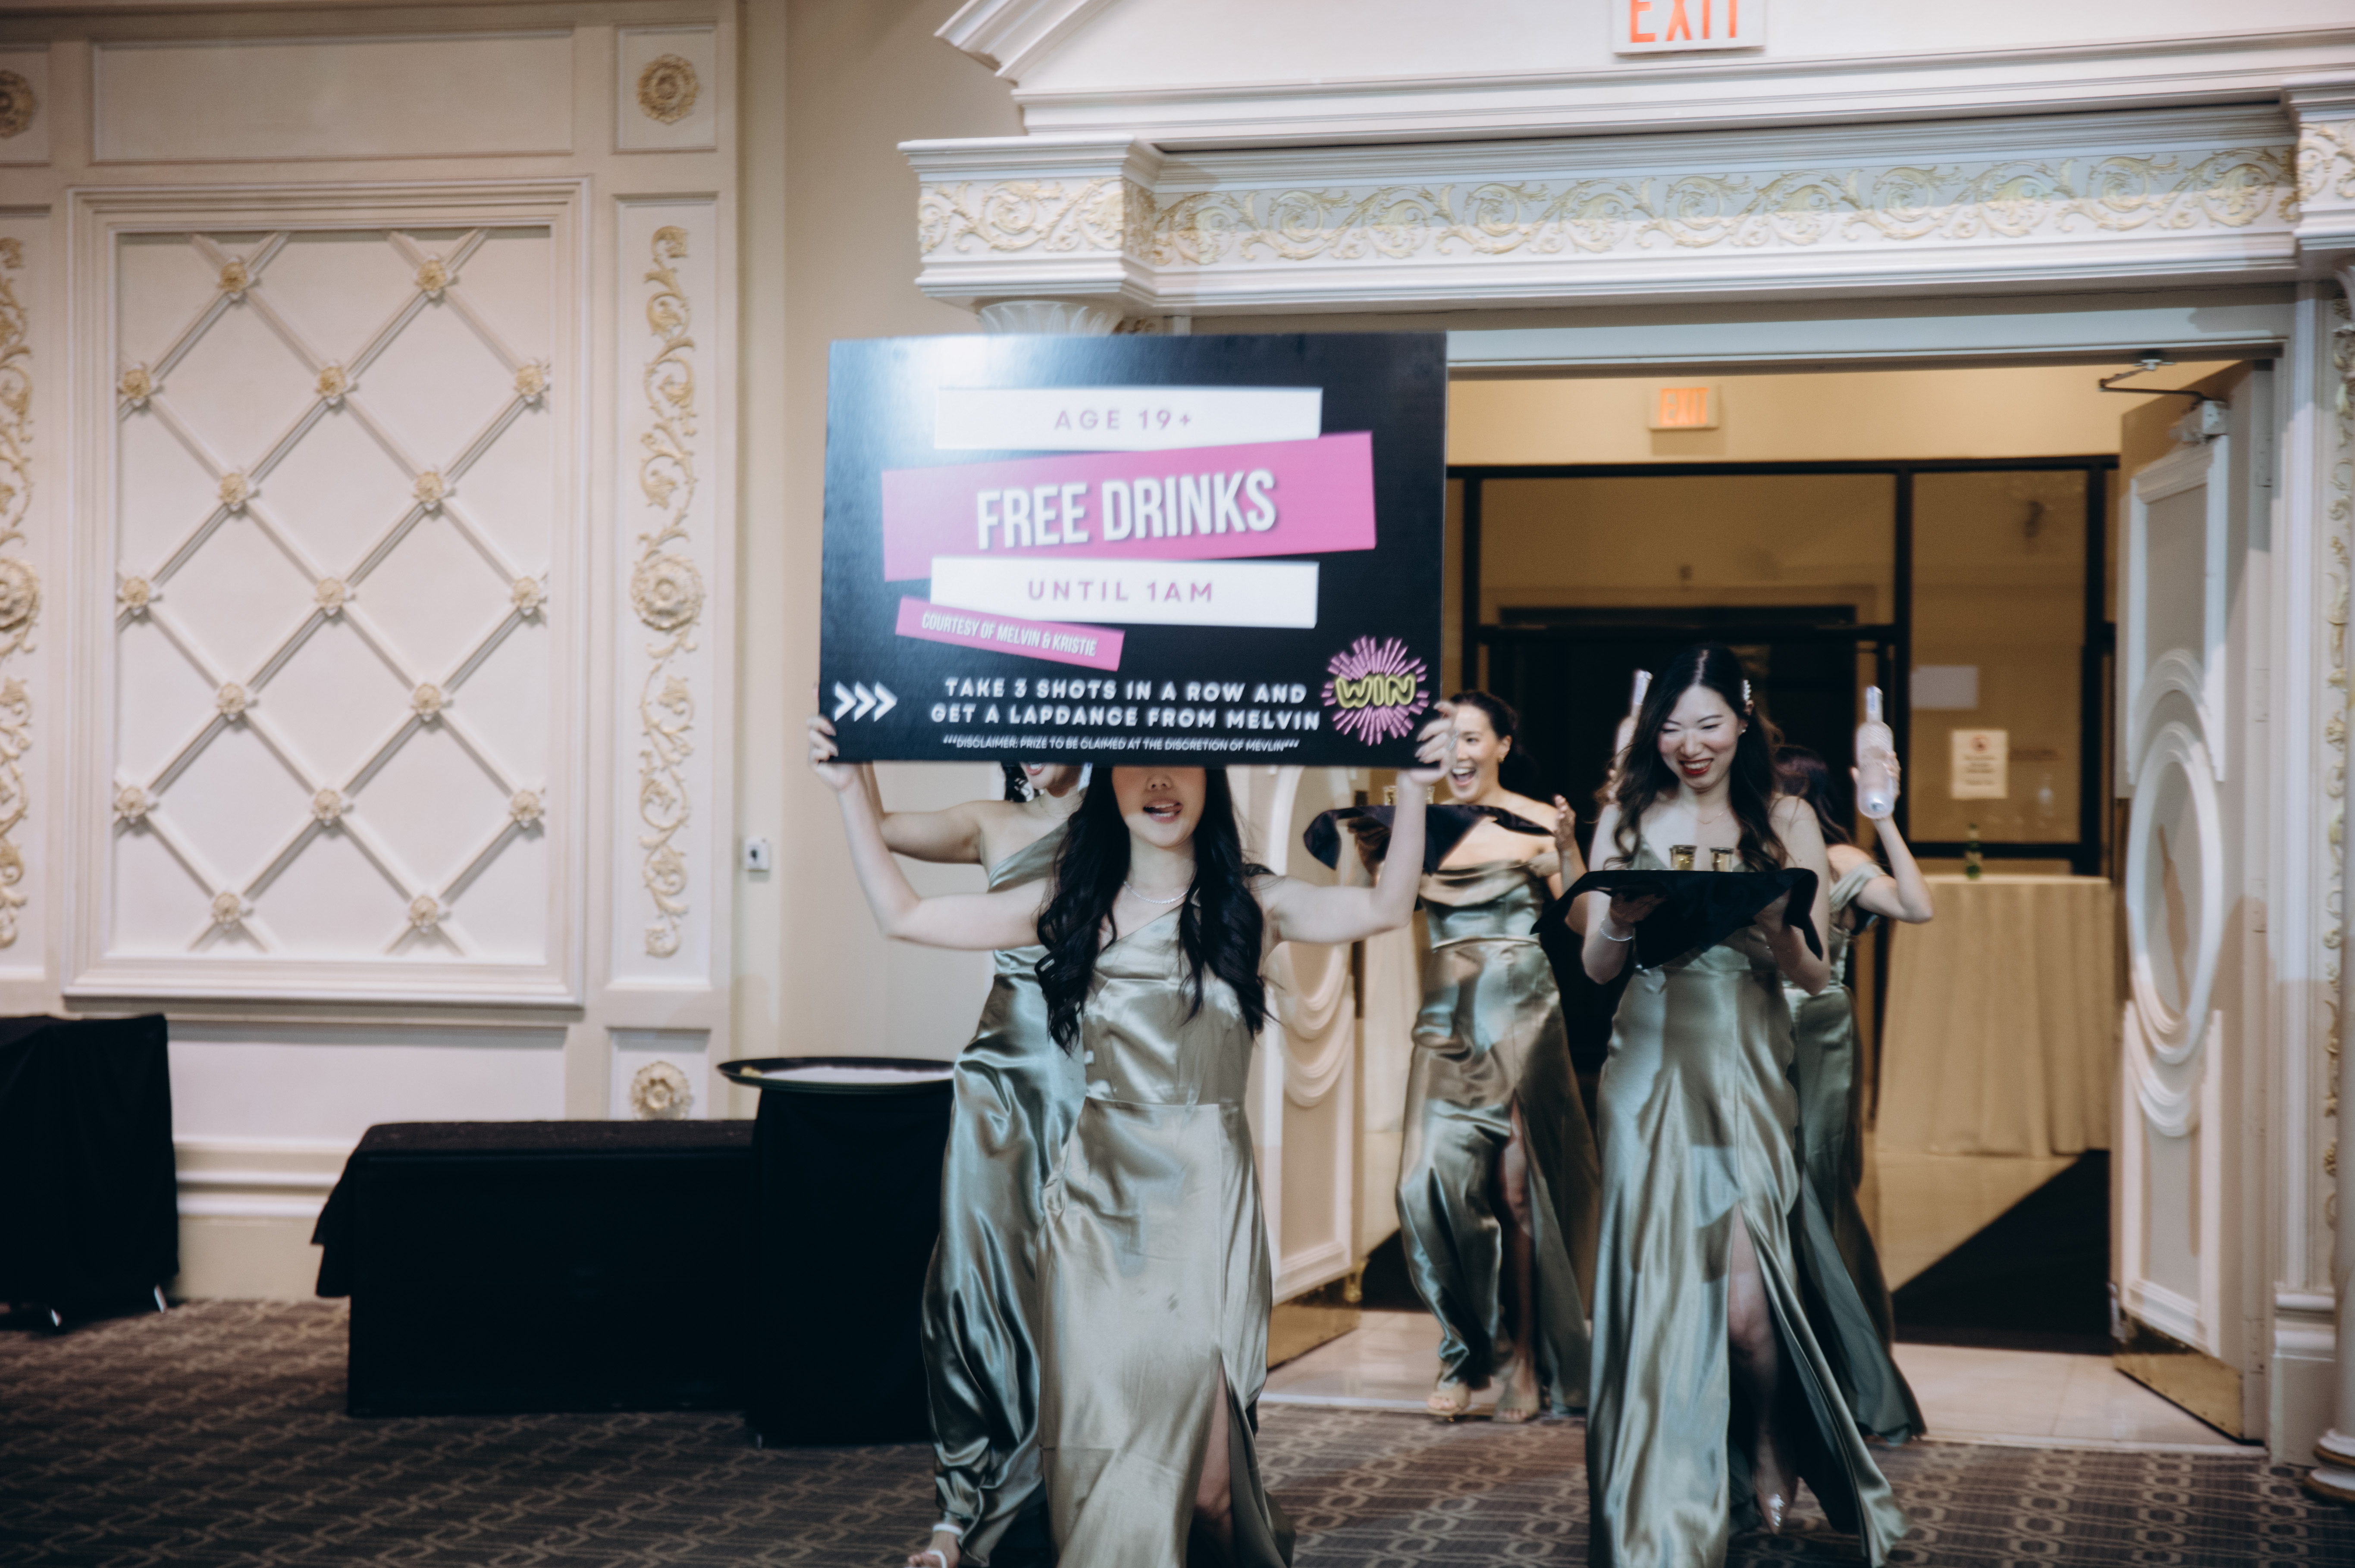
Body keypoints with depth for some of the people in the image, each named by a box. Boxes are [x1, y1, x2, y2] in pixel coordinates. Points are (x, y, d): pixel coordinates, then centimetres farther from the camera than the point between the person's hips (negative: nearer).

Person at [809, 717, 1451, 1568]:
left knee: (1184, 1384, -9)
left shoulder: (1247, 906, 4)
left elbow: (1385, 908, -9)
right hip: (1097, 1186, 2)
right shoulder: (1070, 906, 7)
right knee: (1097, 1396, 0)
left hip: (1205, 1186, -1)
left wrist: (1413, 786, -18)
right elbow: (903, 914, 8)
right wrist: (850, 790, 3)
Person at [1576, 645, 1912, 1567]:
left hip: (1748, 1069, -1)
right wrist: (1620, 926, -15)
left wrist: (1772, 927, -19)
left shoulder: (1786, 822, 7)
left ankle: (1772, 1464, 17)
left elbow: (1815, 974, 3)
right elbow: (1595, 967, 7)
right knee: (1658, 1279, -1)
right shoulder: (1627, 820, 8)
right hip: (1651, 1068, 1)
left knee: (1745, 1295, -9)